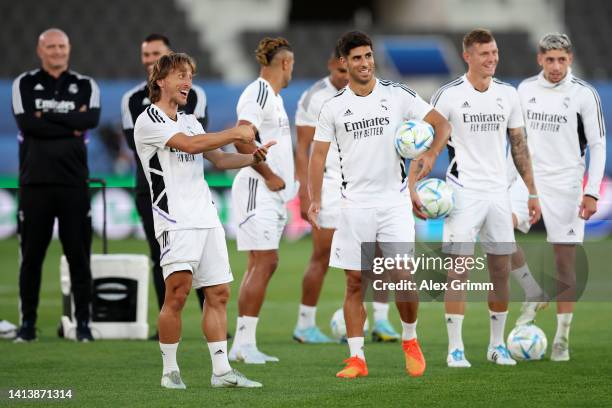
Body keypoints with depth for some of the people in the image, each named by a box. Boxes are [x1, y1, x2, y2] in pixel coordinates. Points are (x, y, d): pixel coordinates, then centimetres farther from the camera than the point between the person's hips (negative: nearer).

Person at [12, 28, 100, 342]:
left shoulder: (85, 86, 9)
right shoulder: (24, 84, 6)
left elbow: (91, 119, -11)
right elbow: (26, 123, -11)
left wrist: (47, 116, -11)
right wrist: (70, 127, -9)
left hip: (73, 183, 1)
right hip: (35, 182, -1)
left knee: (79, 255, 1)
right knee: (31, 255, 2)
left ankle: (83, 323, 6)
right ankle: (28, 323, 8)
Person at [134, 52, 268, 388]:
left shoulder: (189, 121, 22)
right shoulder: (149, 121, -5)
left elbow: (218, 159, 25)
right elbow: (190, 145, -17)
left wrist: (251, 158, 7)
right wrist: (236, 133, -11)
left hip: (207, 218, 8)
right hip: (175, 219, -8)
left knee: (218, 293, 3)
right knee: (177, 293, -15)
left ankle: (221, 371, 5)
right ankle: (170, 371, -4)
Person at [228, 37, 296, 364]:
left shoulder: (273, 96, 19)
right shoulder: (258, 93, -13)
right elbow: (241, 140, -24)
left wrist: (284, 182, 16)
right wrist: (269, 175, -19)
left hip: (273, 193, 10)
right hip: (257, 190, -10)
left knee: (262, 264, 9)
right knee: (264, 262, -13)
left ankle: (242, 345, 12)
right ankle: (244, 343, -12)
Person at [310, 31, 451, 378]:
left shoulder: (398, 95, 0)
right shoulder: (334, 107, 3)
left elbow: (441, 123, 2)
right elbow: (319, 154, 5)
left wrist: (431, 154, -17)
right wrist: (315, 200, -7)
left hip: (394, 201, -1)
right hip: (354, 204, 1)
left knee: (403, 277, -6)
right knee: (355, 283, 1)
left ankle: (410, 340, 19)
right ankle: (357, 359, 5)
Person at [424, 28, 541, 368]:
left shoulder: (507, 94, 8)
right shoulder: (448, 95, -6)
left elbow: (518, 145, 14)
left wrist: (532, 192, 12)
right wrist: (417, 187, -12)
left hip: (498, 192, 5)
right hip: (463, 192, -5)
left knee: (501, 270, 7)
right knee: (459, 268, -7)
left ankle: (497, 345, 17)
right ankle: (455, 348, -3)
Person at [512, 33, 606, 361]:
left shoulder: (584, 95, -6)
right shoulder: (525, 89, 5)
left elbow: (598, 146, -4)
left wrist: (592, 193, -10)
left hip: (564, 186, -3)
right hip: (528, 182, 3)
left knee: (565, 264, 0)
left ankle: (562, 339, 6)